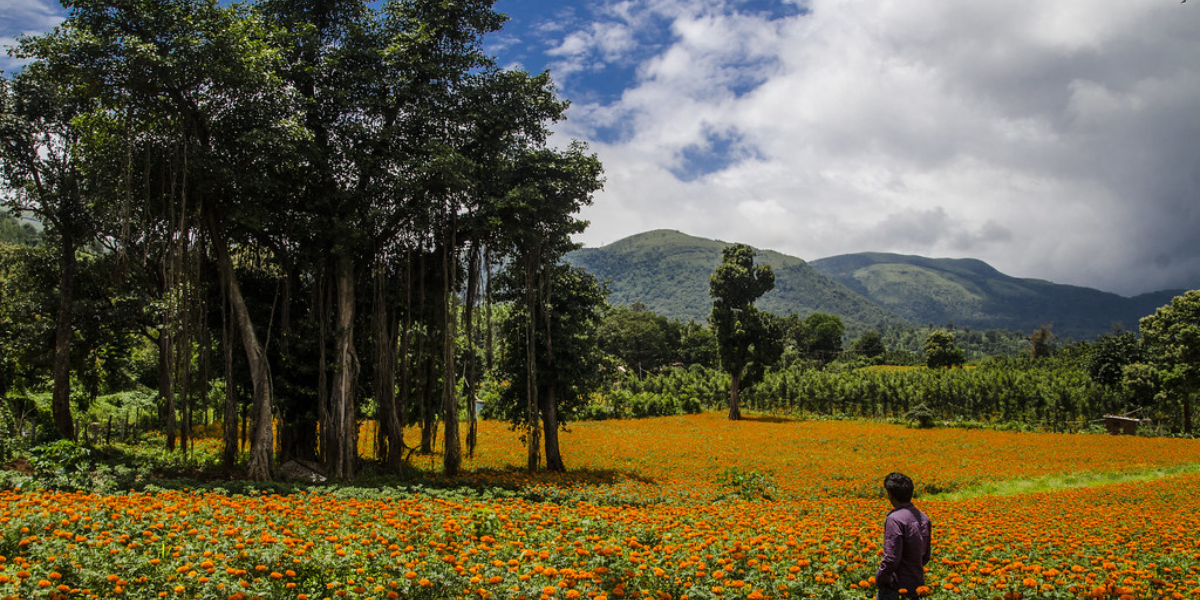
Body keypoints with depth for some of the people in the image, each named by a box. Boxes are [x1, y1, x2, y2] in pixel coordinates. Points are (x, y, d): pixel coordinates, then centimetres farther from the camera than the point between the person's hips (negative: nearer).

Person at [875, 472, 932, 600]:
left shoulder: (895, 519, -21)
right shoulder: (924, 518, 6)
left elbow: (891, 559, -23)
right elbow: (926, 555, 14)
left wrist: (879, 579, -9)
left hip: (897, 589, -8)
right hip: (918, 586, 8)